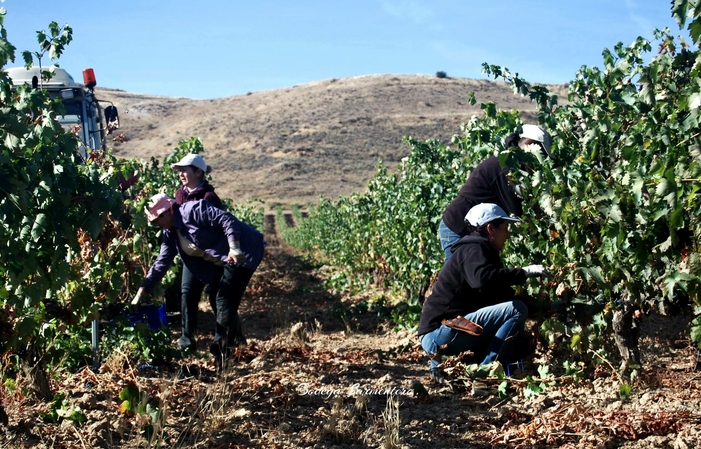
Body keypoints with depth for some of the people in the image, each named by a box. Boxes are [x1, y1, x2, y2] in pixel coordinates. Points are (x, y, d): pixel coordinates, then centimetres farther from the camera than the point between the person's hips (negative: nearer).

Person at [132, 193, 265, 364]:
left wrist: (234, 248, -33)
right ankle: (228, 341, 20)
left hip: (244, 251, -10)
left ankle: (220, 347, -7)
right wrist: (140, 294, 1)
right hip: (222, 262, 10)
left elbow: (226, 220, -23)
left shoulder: (192, 210, -19)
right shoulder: (170, 234, 7)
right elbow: (161, 264, 7)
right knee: (223, 300, 11)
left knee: (225, 299, -12)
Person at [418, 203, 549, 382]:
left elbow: (499, 296, 20)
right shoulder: (474, 249, -9)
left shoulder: (479, 250, 21)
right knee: (517, 310, -16)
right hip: (440, 332, -10)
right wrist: (524, 272, -26)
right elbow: (482, 278, -32)